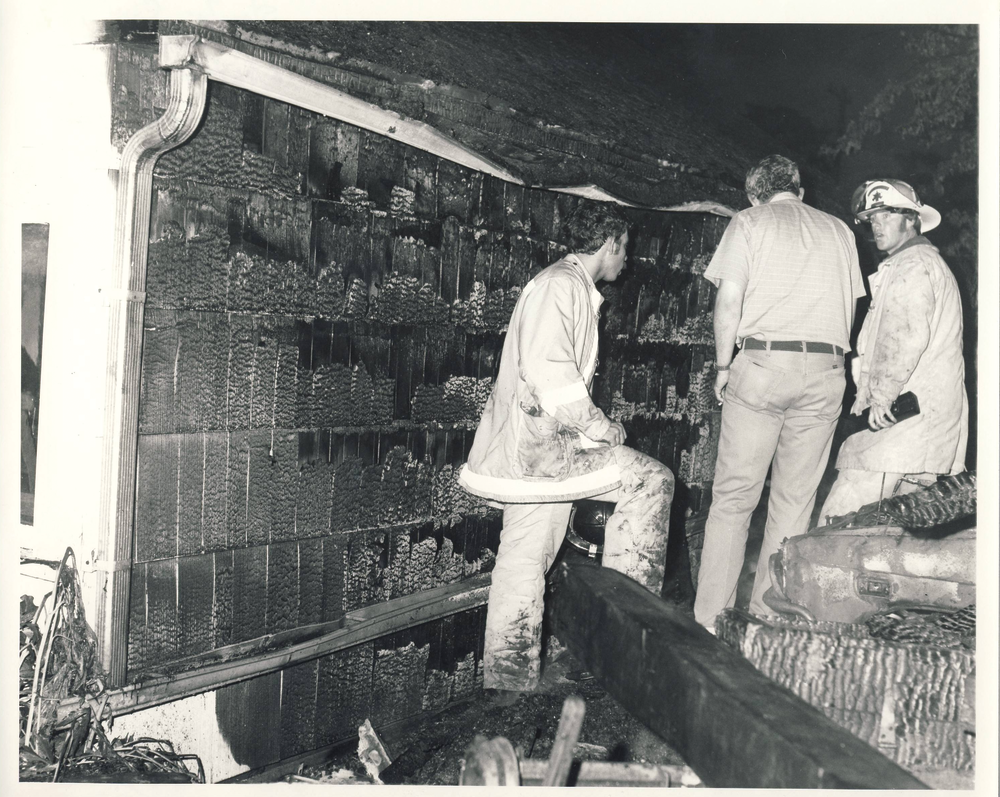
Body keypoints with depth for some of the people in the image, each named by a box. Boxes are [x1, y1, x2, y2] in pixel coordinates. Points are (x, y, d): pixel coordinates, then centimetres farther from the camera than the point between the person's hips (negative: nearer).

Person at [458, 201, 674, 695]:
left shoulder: (574, 289, 24)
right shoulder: (561, 283, -10)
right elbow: (547, 371, -22)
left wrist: (594, 426, 17)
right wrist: (598, 427, -15)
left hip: (537, 448, 11)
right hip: (533, 442, -11)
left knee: (526, 568, 12)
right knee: (650, 480, -11)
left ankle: (509, 685, 21)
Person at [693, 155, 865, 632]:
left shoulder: (749, 222, 7)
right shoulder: (839, 230, 18)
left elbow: (729, 301, -4)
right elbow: (849, 311, 14)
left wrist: (723, 366, 4)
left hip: (762, 363, -3)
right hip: (825, 373, 3)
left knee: (733, 499, 0)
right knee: (794, 503, 7)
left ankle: (709, 623, 2)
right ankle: (770, 622, 11)